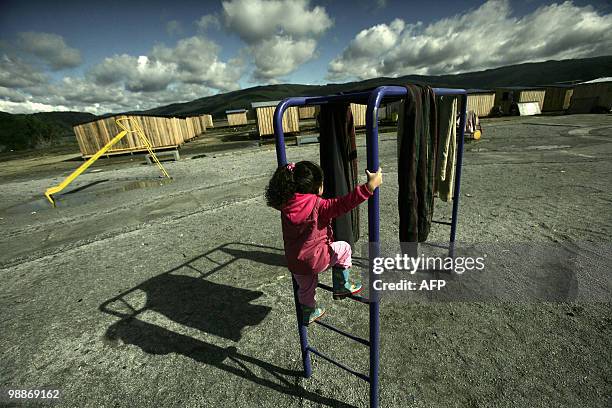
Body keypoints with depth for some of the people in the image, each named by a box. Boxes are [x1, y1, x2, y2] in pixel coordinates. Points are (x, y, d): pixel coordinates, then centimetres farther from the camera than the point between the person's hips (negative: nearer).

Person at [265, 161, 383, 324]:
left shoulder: (286, 205, -5)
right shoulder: (318, 205, -23)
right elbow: (343, 204, -29)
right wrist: (370, 186, -28)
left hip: (293, 262, 6)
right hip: (315, 260, -6)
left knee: (305, 289, 32)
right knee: (343, 248, 18)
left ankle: (309, 312, 57)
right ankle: (341, 286, 25)